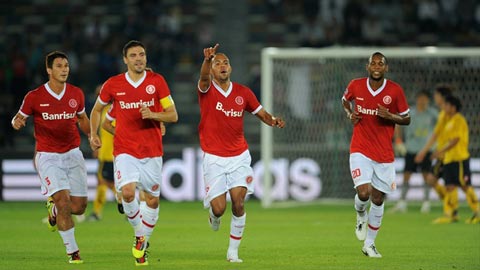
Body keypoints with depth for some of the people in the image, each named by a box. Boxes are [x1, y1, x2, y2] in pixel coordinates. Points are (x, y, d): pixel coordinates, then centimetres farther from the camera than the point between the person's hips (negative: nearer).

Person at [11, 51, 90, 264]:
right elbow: (19, 118, 4)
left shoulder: (76, 94, 3)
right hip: (48, 156, -4)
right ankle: (72, 251, -7)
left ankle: (54, 209, 35)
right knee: (63, 201, -18)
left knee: (79, 206, -1)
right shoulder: (34, 97, -7)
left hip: (73, 154, 4)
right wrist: (17, 122, -19)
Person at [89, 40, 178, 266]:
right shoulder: (113, 85, 0)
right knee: (128, 192, -21)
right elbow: (97, 109, 17)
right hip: (125, 150, -1)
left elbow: (173, 115, 0)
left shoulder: (157, 81, 0)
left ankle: (143, 243, 24)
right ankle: (139, 235, 3)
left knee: (152, 200, 4)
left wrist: (153, 114, -19)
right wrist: (94, 134, 3)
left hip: (152, 151, 1)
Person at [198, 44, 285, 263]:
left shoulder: (243, 92, 4)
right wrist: (207, 60, -52)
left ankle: (233, 251, 4)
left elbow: (262, 114, 11)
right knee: (219, 208, -8)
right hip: (214, 158, -2)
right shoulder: (207, 90, -7)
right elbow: (204, 78, -30)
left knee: (238, 203, -10)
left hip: (239, 157, 2)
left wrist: (273, 120, -13)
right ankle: (213, 216, 32)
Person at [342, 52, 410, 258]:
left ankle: (369, 244, 21)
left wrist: (389, 116, -17)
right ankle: (360, 215, 17)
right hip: (360, 150, -1)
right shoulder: (356, 86, -3)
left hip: (384, 154, 1)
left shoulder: (395, 90, -5)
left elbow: (406, 119, 2)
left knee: (378, 199, 5)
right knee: (364, 192, -20)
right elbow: (345, 100, 20)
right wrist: (350, 114, -1)